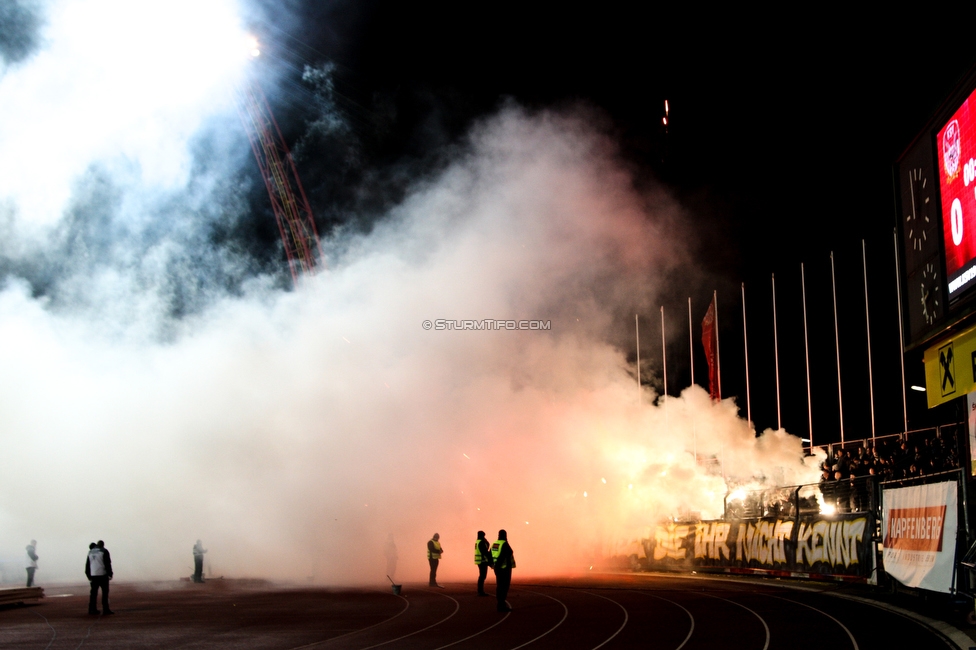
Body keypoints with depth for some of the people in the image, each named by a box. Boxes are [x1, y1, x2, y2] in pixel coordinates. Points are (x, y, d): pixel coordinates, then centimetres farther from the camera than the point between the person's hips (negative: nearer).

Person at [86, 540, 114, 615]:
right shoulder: (104, 551, -4)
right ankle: (105, 609, -8)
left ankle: (92, 609, 7)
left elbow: (87, 564, 14)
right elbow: (107, 563, -9)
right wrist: (110, 574, -6)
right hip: (102, 574, -5)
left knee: (94, 592, 9)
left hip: (93, 575, 5)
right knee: (105, 592, -3)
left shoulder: (90, 552, 12)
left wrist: (89, 575, 20)